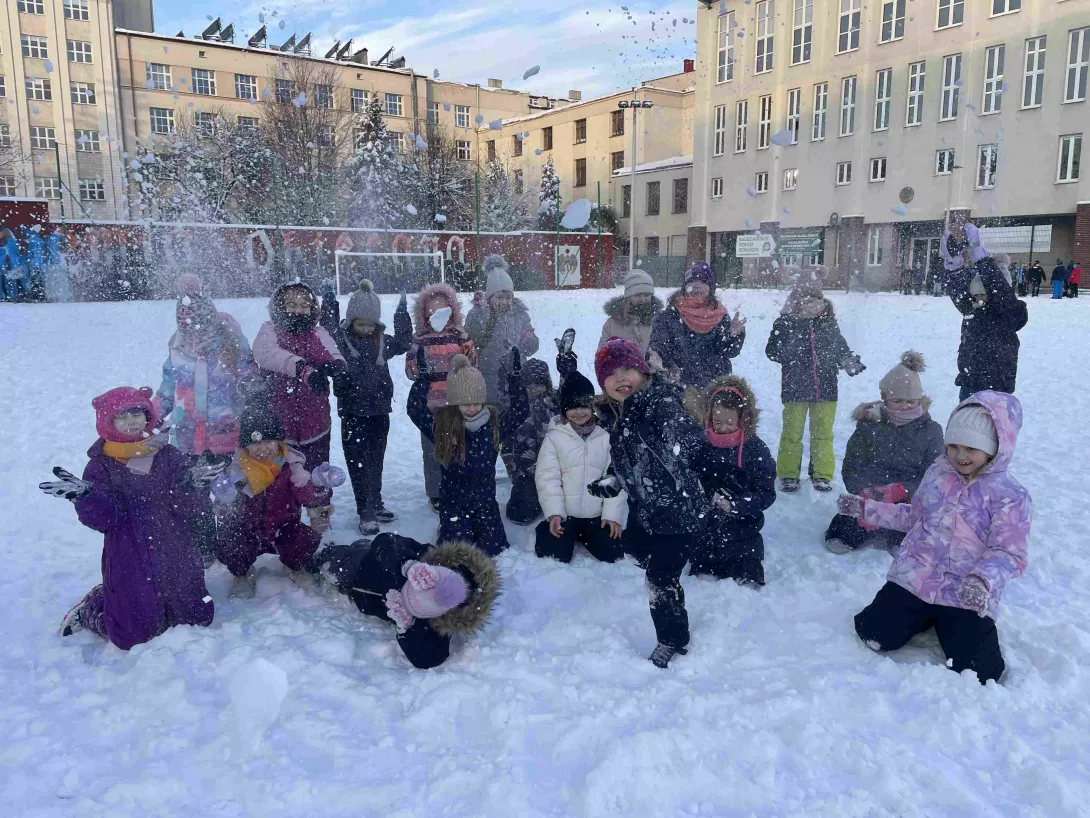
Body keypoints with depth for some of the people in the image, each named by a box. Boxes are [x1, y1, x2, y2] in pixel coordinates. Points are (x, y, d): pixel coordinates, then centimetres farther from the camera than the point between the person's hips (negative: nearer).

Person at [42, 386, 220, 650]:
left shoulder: (169, 456, -1)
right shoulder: (101, 466, -5)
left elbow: (185, 507, -8)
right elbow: (101, 519, -12)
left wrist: (193, 485, -28)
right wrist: (84, 497, -31)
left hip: (176, 557, 3)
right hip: (130, 564, -3)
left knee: (198, 618, 15)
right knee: (134, 636, 2)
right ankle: (89, 610, 33)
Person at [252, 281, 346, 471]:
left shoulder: (318, 334, 7)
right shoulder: (269, 331, 0)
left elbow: (336, 356, -10)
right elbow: (267, 354, -22)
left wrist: (334, 365, -37)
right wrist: (304, 369, -40)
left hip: (315, 426, 2)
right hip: (277, 426, -2)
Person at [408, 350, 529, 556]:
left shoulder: (494, 423, -3)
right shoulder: (442, 425, -10)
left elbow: (521, 412, -11)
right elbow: (415, 411, -21)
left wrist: (516, 380, -18)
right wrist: (423, 379, -28)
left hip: (485, 499, 2)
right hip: (453, 500, -2)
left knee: (494, 550, 1)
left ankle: (478, 530, 34)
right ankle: (447, 528, 26)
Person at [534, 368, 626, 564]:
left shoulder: (606, 437, 0)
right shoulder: (554, 437, -5)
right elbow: (547, 477, -9)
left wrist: (613, 514, -9)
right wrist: (554, 512, -19)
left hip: (597, 515, 2)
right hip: (564, 514, -2)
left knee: (612, 555, -4)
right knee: (555, 556, -13)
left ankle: (583, 536, 25)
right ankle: (544, 532, 21)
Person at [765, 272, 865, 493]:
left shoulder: (828, 322, 5)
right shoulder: (785, 323, -5)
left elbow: (840, 347, 17)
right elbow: (772, 351, -1)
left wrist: (850, 361, 0)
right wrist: (787, 351, -17)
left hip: (825, 387, 3)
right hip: (795, 388, -3)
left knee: (823, 432, 10)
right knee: (792, 431, 5)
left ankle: (822, 474, 22)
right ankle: (788, 474, 17)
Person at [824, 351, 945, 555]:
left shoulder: (930, 431, 2)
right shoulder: (868, 426, 3)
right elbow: (851, 469, 0)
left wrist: (899, 491, -22)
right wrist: (866, 494, -21)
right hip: (869, 498, 1)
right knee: (838, 542, -18)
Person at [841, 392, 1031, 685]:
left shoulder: (1011, 497, -9)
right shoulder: (936, 473, 7)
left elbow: (1008, 553, -16)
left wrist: (982, 580, -37)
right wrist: (866, 508, 12)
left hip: (967, 596, -3)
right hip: (913, 579, 3)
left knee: (976, 672, -12)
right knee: (876, 637, -7)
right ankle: (924, 618, 24)